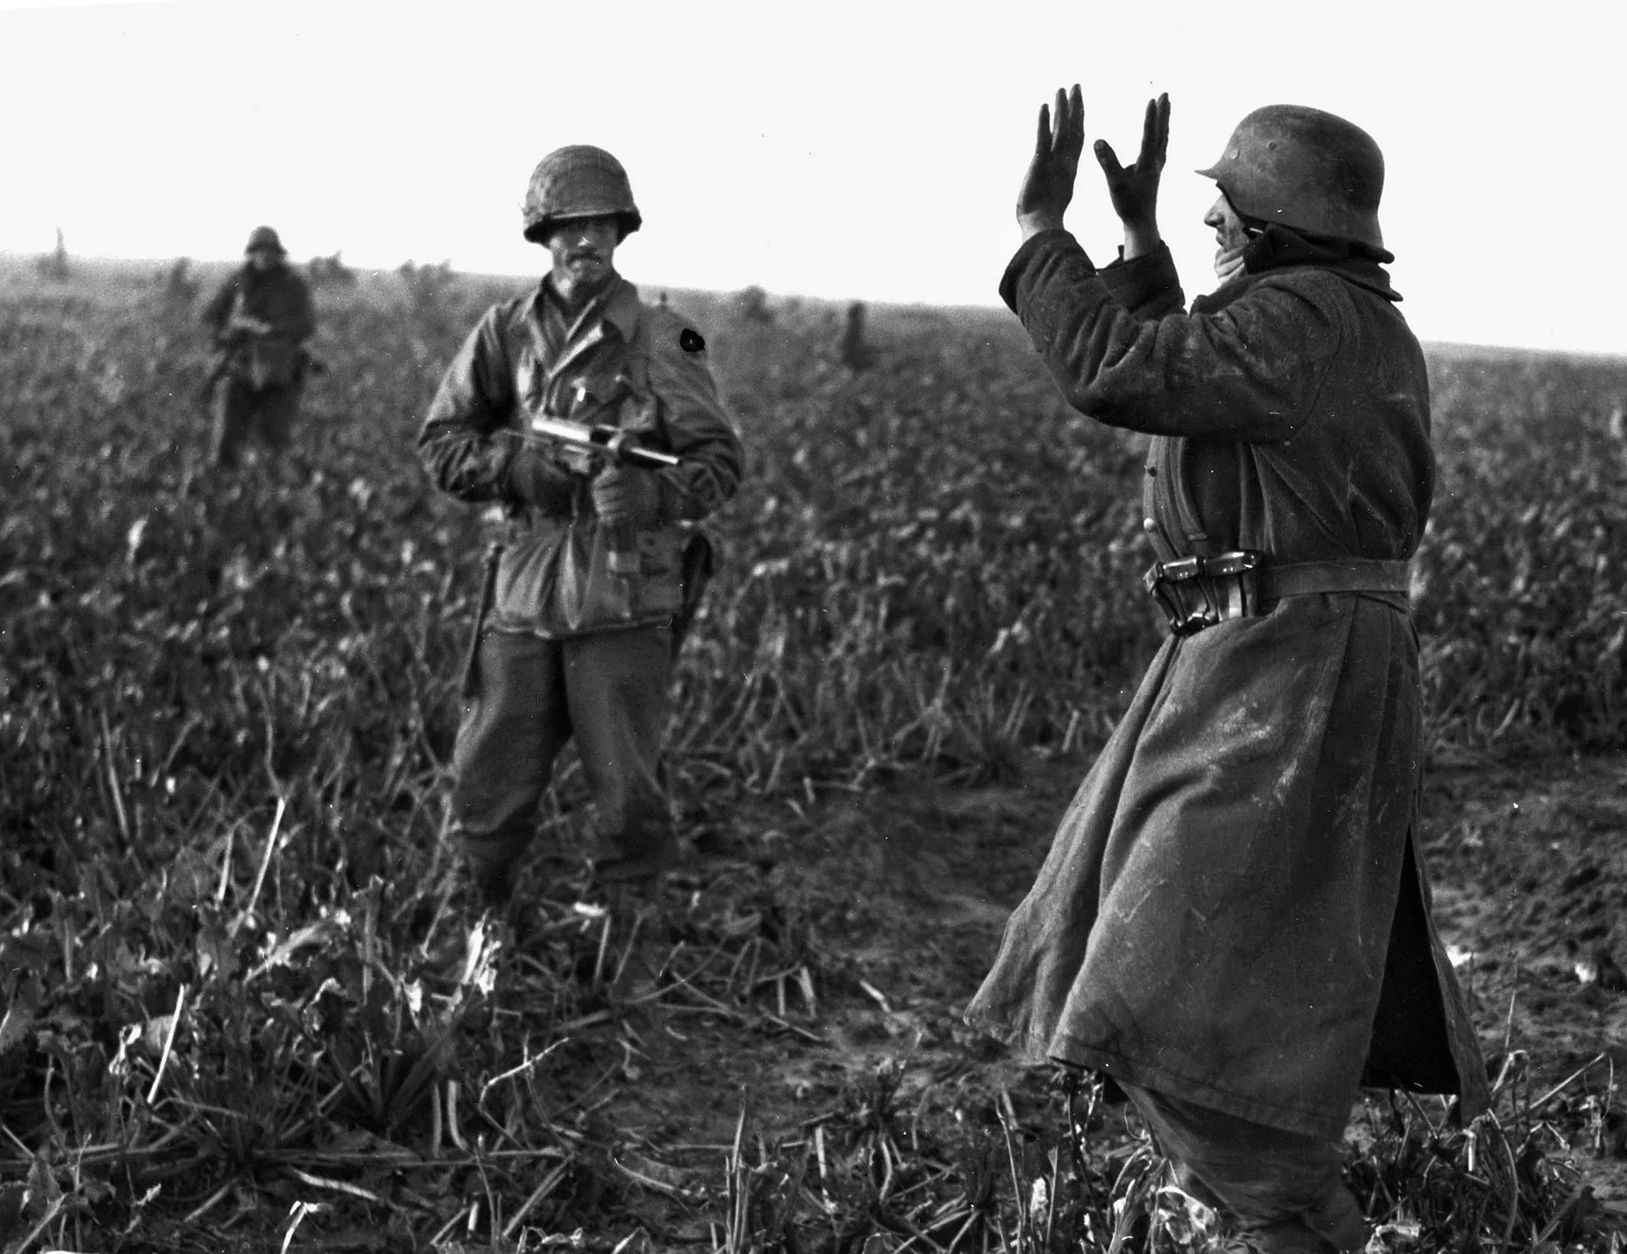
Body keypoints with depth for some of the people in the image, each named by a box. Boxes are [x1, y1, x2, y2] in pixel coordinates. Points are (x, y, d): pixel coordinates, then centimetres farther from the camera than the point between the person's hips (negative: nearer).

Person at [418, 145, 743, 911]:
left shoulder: (660, 340, -2)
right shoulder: (506, 332, 8)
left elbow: (718, 458, -6)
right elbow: (440, 443, 7)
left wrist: (654, 492, -25)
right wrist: (522, 466, -10)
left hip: (625, 597, -3)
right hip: (524, 594, 3)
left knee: (627, 798, 1)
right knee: (487, 791, 10)